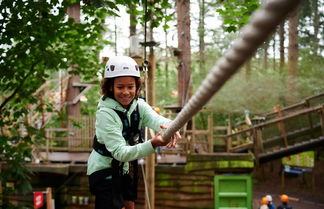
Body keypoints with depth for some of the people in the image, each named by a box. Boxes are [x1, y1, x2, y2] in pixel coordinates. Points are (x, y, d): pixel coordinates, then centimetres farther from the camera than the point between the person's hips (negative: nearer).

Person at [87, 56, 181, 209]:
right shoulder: (105, 113, -24)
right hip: (104, 170, -6)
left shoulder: (139, 105, -7)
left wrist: (170, 127, -54)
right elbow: (119, 152, -31)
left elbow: (157, 119, -29)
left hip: (127, 168, 7)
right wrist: (153, 144, -46)